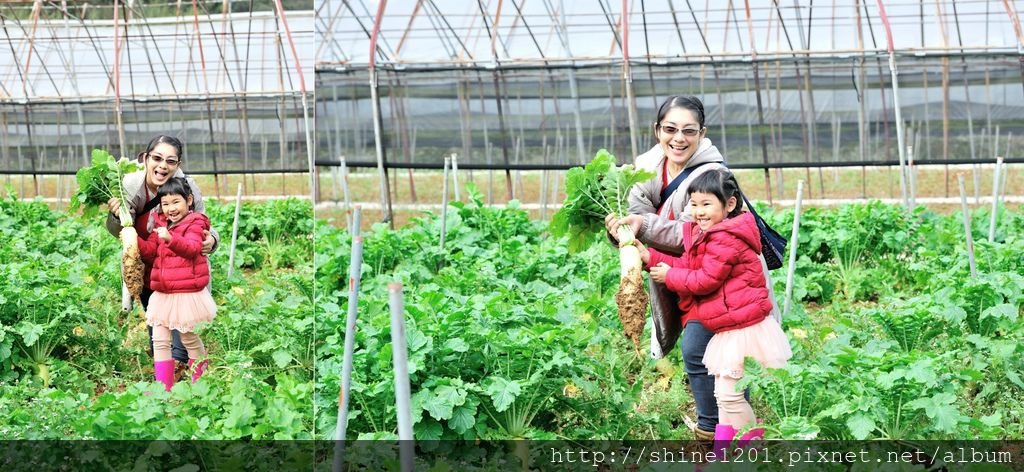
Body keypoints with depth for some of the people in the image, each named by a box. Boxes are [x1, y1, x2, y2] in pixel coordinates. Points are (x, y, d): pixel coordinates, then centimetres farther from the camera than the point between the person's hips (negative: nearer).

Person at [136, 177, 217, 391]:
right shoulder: (160, 224, 12)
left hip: (187, 294, -6)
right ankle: (163, 387, 6)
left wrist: (170, 238, -44)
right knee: (160, 341, 3)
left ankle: (200, 386, 26)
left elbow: (192, 248, -27)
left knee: (190, 340, 8)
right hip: (162, 294, 6)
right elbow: (150, 253, 13)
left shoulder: (194, 223, -9)